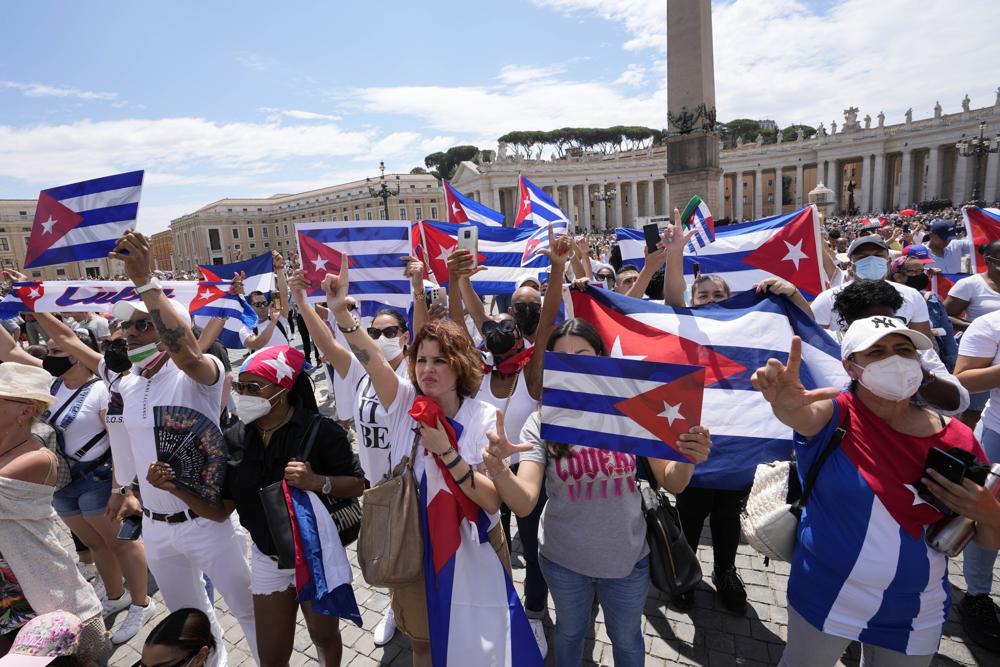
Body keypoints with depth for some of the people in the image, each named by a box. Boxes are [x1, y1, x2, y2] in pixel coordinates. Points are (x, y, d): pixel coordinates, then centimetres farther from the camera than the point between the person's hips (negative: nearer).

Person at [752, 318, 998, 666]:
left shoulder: (957, 438, -8)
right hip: (825, 596, -2)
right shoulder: (837, 415, -16)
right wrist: (784, 401, -64)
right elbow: (804, 413, -42)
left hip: (914, 612, 3)